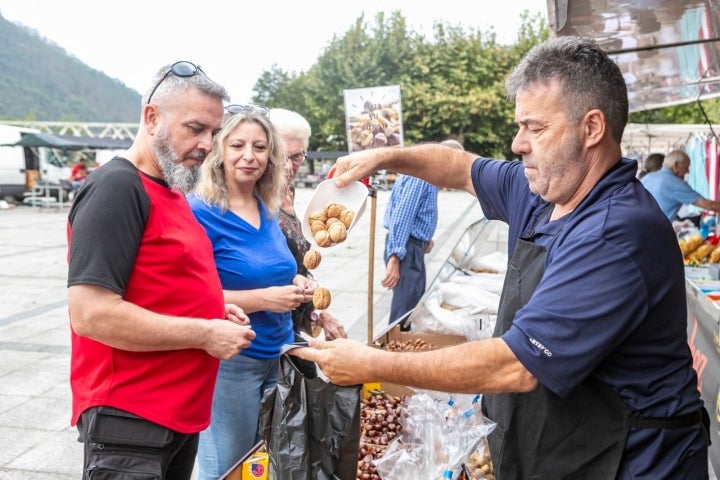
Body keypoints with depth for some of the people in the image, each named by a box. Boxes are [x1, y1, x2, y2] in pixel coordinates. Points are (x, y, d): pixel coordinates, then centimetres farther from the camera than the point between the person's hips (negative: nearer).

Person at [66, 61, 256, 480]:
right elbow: (92, 313, -25)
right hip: (129, 420, -9)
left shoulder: (172, 192, 13)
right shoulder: (116, 187, -16)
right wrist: (205, 334, -18)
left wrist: (214, 312, 5)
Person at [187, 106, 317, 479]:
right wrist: (263, 299, -23)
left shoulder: (269, 211, 6)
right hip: (228, 361, -7)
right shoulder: (200, 211, -16)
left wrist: (294, 284, -1)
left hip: (278, 355, 7)